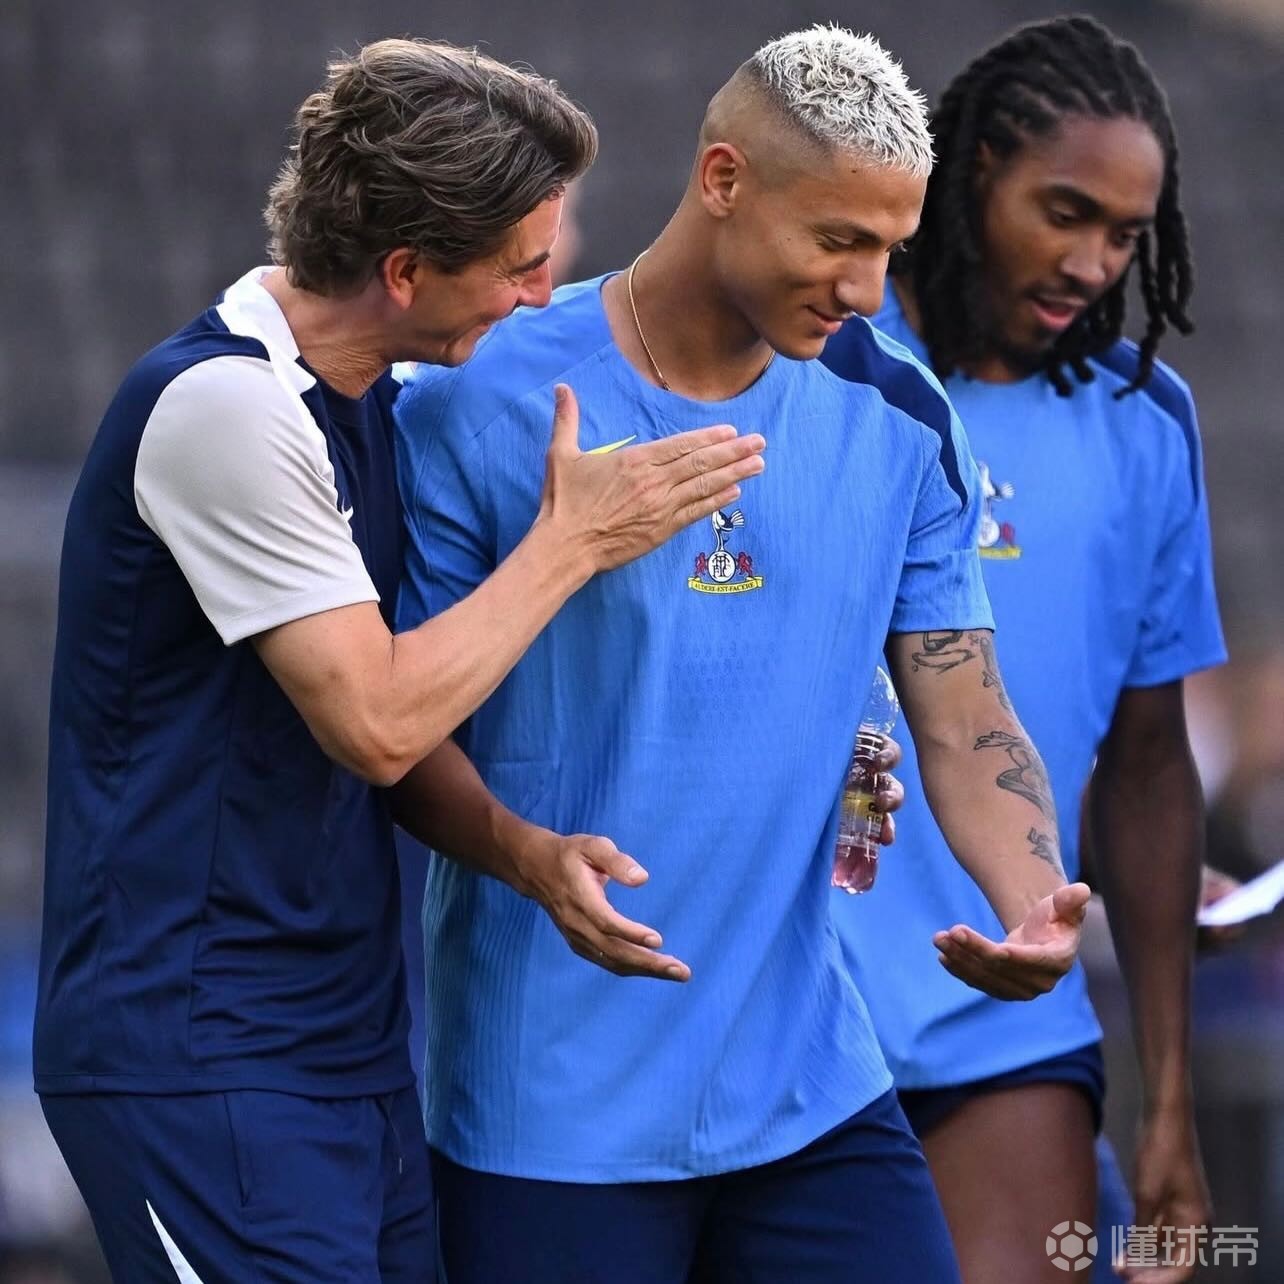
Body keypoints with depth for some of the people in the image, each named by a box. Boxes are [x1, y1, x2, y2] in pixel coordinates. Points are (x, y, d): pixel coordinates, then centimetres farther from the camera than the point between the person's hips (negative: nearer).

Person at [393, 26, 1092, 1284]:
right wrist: (525, 848, -23)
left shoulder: (894, 423, 5)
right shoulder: (480, 402, -7)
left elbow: (966, 720, 5)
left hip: (809, 1082, 4)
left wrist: (1033, 906, -15)